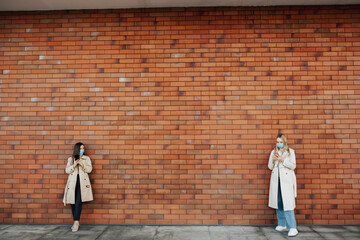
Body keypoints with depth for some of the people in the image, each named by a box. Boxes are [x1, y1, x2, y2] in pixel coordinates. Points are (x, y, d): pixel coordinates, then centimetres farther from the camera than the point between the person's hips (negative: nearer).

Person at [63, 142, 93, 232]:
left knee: (78, 201, -14)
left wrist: (82, 165, -15)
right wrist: (74, 165, -11)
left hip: (82, 182, -2)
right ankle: (76, 222, 13)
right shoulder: (70, 159, 13)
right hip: (73, 182, 2)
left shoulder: (87, 158, 10)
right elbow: (67, 170, 7)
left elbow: (89, 169, 1)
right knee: (73, 202, 2)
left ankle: (76, 221, -13)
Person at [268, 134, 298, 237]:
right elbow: (270, 167, 12)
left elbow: (293, 166, -3)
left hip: (286, 180, -4)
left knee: (287, 203, -11)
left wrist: (282, 160, -16)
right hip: (276, 180, 4)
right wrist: (272, 160, -8)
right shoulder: (273, 152, 11)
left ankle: (292, 228, -7)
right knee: (278, 202, 8)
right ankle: (282, 225, 20)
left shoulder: (290, 151, 2)